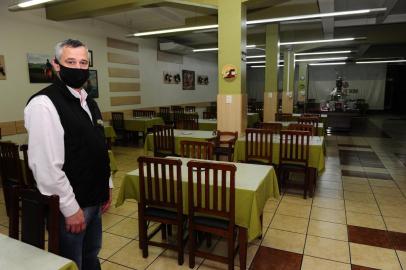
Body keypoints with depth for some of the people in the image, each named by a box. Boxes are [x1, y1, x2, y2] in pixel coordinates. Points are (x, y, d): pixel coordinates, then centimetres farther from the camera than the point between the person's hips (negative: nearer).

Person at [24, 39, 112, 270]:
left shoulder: (89, 102, 9)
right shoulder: (44, 103, -18)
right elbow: (46, 165, -23)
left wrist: (107, 186, 14)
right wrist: (70, 207, -18)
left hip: (94, 199, 8)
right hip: (70, 206, -7)